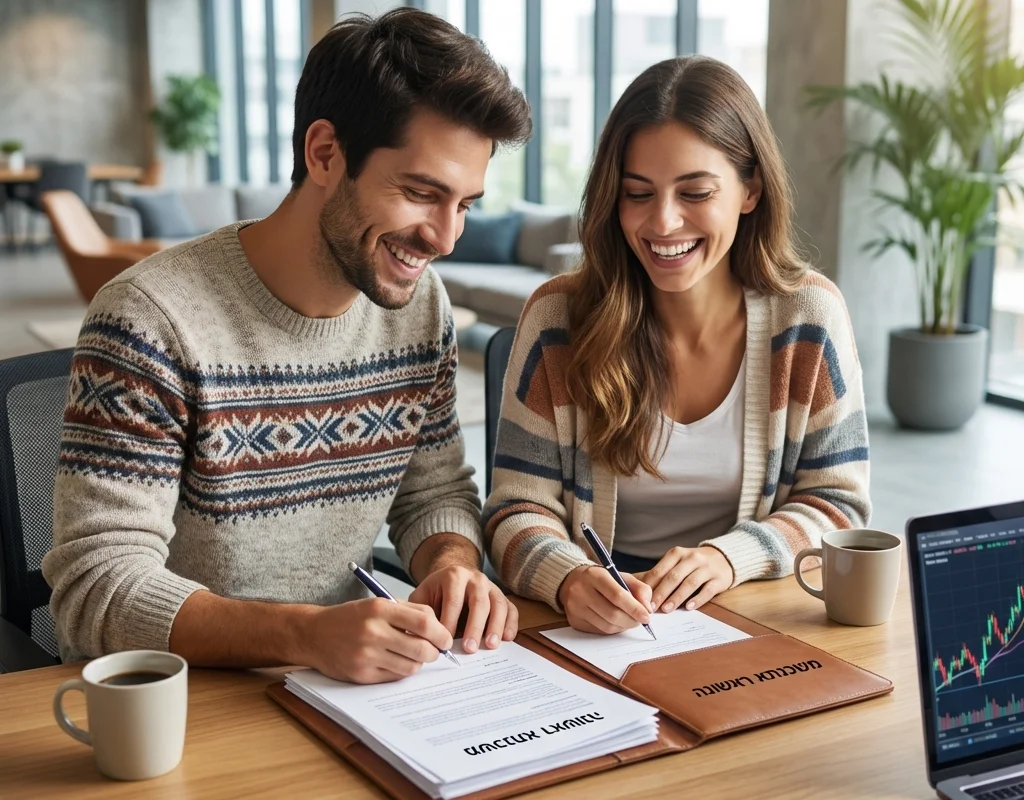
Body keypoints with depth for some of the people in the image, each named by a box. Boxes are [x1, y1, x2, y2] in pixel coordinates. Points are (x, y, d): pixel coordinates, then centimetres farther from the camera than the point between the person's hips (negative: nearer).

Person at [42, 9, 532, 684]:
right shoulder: (152, 321, -18)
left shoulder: (421, 303, 1)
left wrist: (453, 565, -12)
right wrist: (308, 634, -34)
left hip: (347, 675, 5)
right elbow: (98, 587, -20)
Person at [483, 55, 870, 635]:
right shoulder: (559, 317, -6)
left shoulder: (809, 315, -4)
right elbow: (520, 507, -6)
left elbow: (838, 502, 1)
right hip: (593, 630, 1)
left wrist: (731, 557, -17)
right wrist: (569, 578, -27)